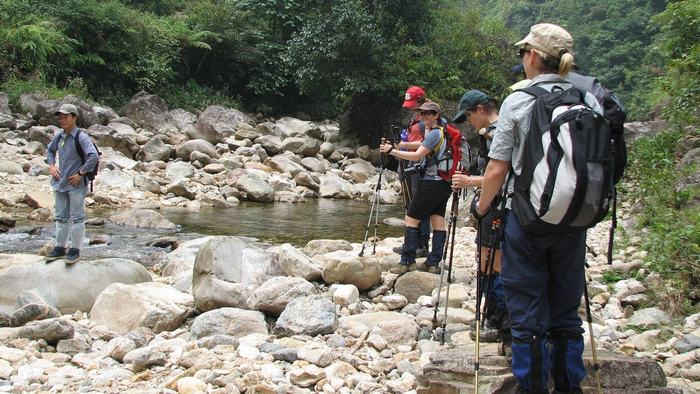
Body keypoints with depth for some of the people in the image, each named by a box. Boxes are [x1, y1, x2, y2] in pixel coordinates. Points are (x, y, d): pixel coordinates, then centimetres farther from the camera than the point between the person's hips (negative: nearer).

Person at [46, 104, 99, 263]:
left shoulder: (81, 137, -16)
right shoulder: (59, 137, 6)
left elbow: (93, 156, -26)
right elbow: (50, 150, 26)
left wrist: (80, 174, -21)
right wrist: (51, 166, 10)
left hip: (76, 185, -7)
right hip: (60, 183, 7)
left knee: (76, 218, 1)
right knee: (61, 217, 15)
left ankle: (75, 250, 9)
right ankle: (60, 248, 25)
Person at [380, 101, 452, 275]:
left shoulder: (434, 133, -12)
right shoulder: (442, 132, 17)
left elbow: (417, 156, -17)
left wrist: (392, 151, -16)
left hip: (431, 182, -9)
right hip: (443, 184, 10)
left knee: (411, 219, -4)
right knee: (438, 221, 4)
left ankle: (407, 261, -5)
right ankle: (433, 262, 3)